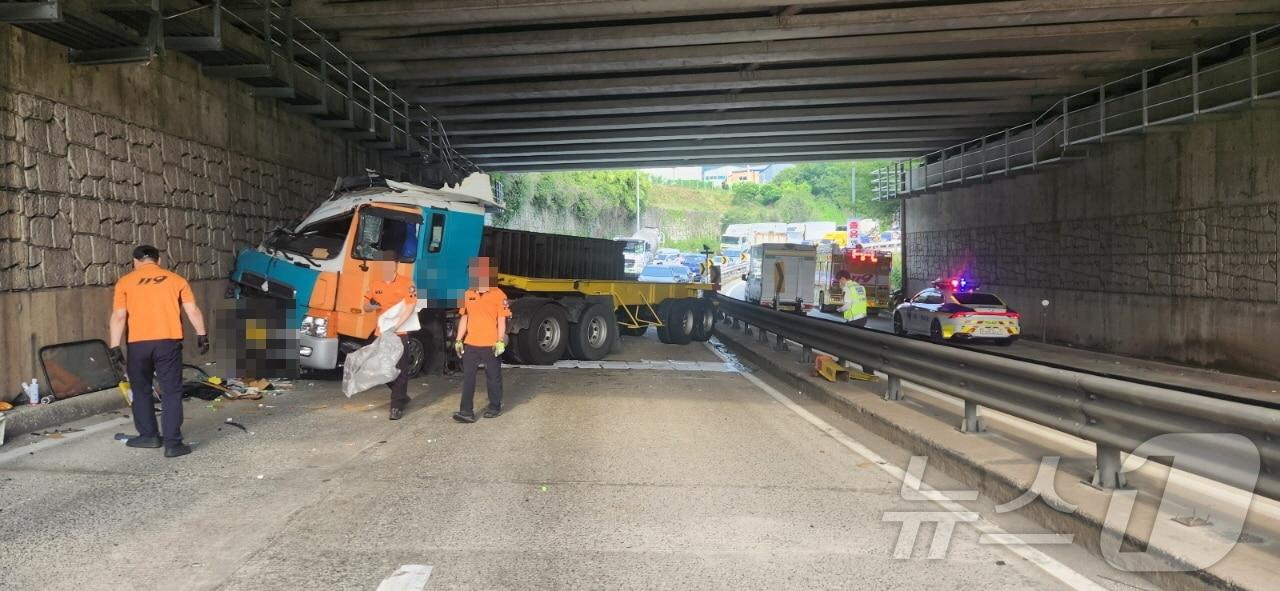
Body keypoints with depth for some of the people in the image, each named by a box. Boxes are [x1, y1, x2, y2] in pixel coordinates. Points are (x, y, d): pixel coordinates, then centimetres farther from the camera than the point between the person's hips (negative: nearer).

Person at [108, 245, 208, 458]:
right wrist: (202, 336, 10)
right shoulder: (175, 279, 9)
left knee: (141, 390, 19)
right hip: (168, 342, 0)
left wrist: (115, 347, 0)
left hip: (138, 344, 0)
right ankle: (173, 443, -3)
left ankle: (148, 435, 28)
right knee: (171, 392, 2)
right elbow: (193, 310, 4)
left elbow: (118, 316, -1)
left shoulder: (125, 282, 7)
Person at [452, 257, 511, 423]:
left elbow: (501, 321, -8)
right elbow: (464, 318, 12)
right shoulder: (468, 294, 8)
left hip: (490, 345, -4)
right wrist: (458, 340, 8)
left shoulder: (498, 295, -7)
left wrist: (500, 341, -15)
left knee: (493, 377, 9)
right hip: (471, 344, 4)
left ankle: (495, 407, 24)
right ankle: (467, 411, 0)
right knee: (468, 377, 0)